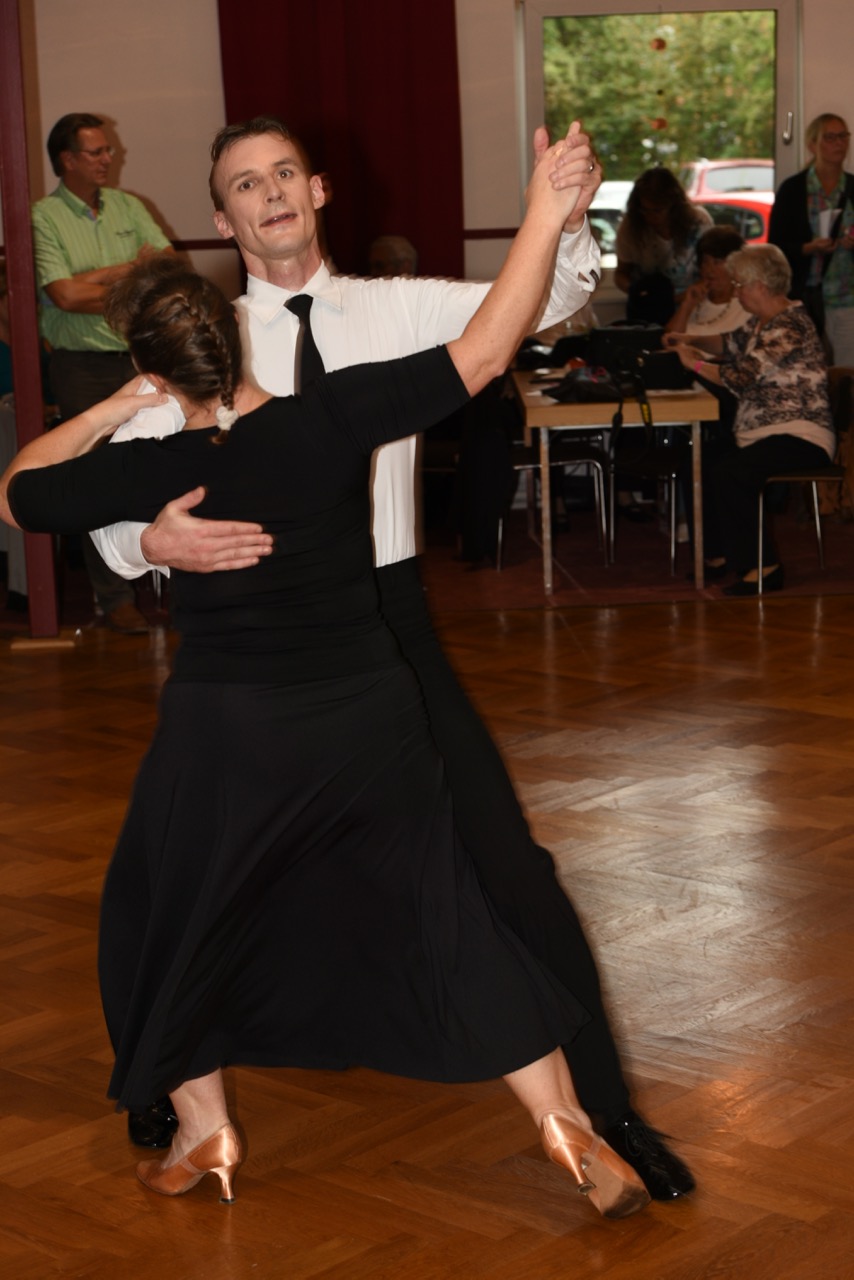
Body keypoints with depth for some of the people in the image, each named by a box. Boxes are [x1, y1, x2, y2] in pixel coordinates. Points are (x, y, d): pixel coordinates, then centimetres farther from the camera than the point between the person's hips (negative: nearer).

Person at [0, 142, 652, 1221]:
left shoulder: (150, 470, -11)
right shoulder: (331, 419, -13)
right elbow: (482, 354, -13)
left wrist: (117, 408, 8)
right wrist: (543, 216, -10)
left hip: (225, 736, -1)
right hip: (368, 718, 2)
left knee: (170, 928, 22)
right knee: (442, 919, 11)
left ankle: (204, 1134, 29)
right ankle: (568, 1128, 11)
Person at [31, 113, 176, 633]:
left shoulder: (128, 207, 10)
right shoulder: (43, 218, -5)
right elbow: (65, 295, -16)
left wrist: (103, 277, -12)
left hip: (142, 358, 4)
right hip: (85, 368, -4)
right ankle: (116, 598, 7)